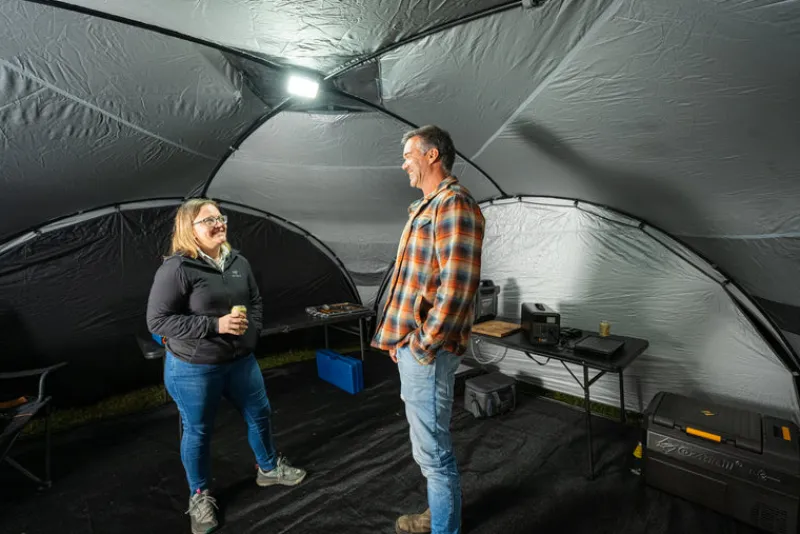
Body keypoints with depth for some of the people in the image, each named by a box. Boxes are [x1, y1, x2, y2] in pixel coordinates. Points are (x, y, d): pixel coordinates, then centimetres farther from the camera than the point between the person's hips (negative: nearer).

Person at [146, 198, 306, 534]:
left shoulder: (238, 262, 0)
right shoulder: (176, 269, -19)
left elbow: (255, 300, 12)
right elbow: (158, 321, -19)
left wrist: (252, 329, -4)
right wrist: (215, 325, -24)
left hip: (240, 360, 6)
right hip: (193, 369, -5)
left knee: (259, 414, 18)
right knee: (198, 431, 13)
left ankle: (269, 468, 43)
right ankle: (199, 496, 38)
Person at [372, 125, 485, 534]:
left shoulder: (454, 203, -15)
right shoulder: (427, 206, 16)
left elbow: (457, 286, -24)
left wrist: (424, 345, -18)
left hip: (427, 350, -10)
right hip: (412, 345, 10)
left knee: (433, 449, 4)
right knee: (427, 443, 23)